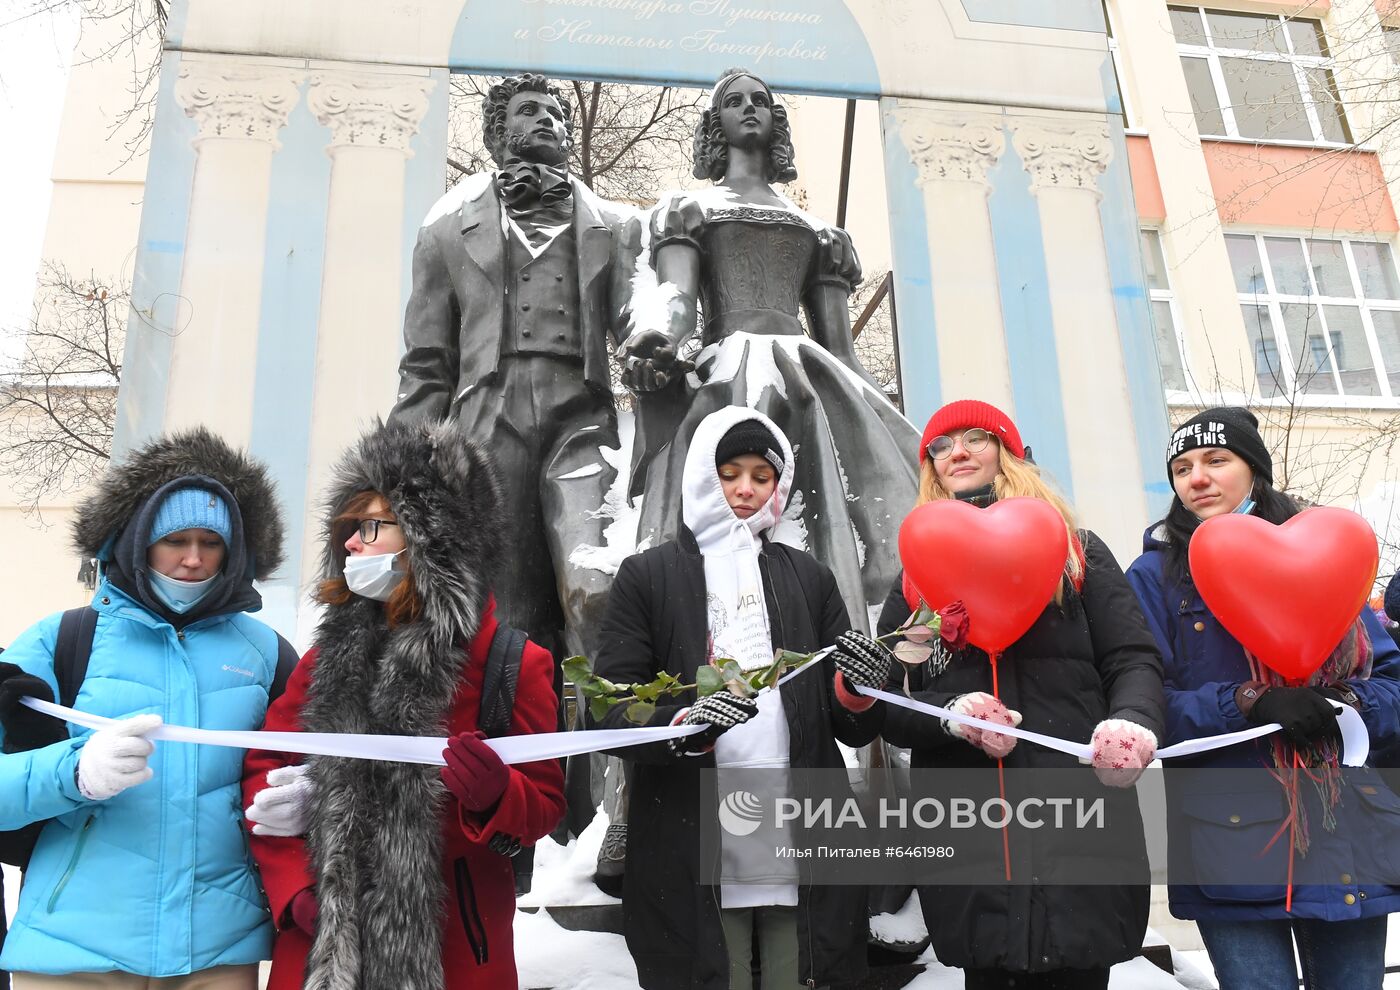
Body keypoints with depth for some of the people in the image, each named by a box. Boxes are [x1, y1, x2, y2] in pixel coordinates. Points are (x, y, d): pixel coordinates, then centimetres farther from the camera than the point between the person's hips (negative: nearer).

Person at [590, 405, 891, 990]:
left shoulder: (808, 577, 12)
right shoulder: (646, 576, 3)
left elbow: (854, 730, 10)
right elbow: (611, 713, -3)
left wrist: (859, 689, -12)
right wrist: (686, 725, -23)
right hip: (692, 860, -2)